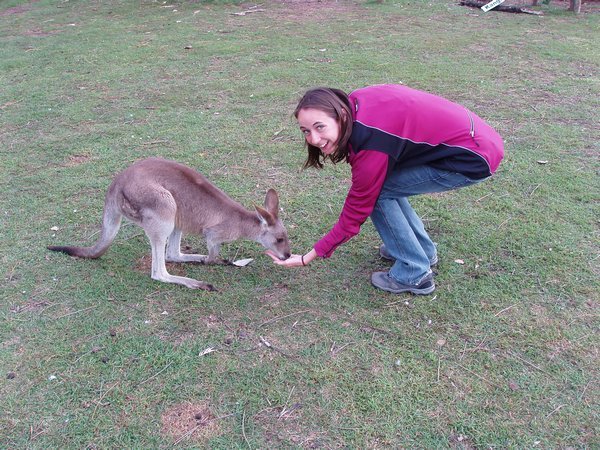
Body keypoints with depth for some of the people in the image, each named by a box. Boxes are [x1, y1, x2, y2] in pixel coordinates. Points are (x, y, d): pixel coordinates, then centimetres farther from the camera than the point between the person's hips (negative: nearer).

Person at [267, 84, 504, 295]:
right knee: (382, 181, 9)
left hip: (474, 158, -9)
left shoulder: (371, 143, -27)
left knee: (378, 192, -10)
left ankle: (414, 274, 3)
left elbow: (357, 210, -17)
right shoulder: (354, 102, -6)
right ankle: (424, 249, 24)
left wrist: (308, 258, -11)